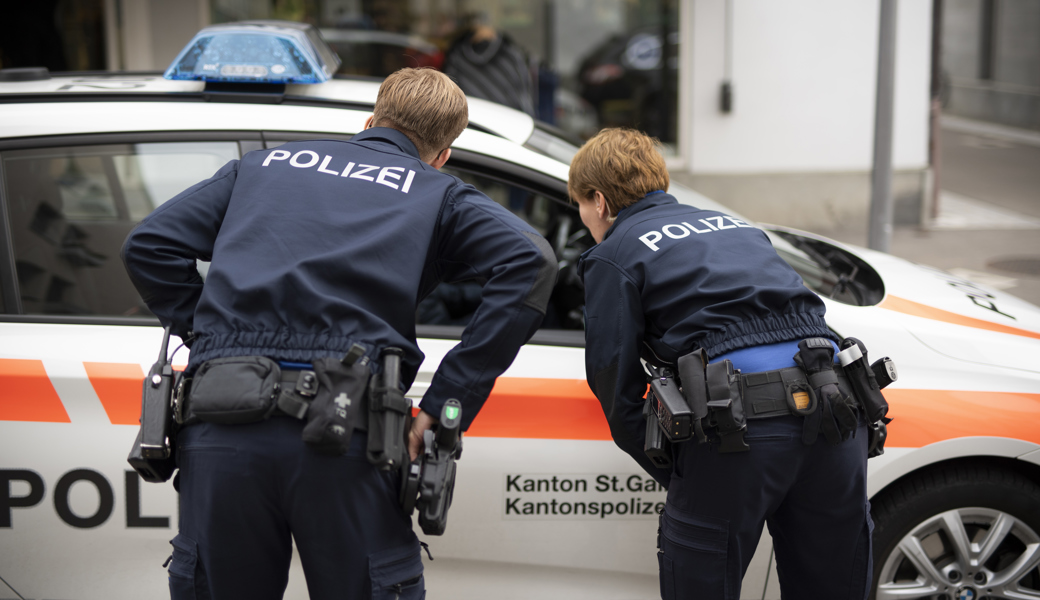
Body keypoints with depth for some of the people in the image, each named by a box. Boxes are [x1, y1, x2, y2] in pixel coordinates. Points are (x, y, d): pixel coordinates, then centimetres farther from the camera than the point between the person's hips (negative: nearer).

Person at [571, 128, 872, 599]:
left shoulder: (614, 255, 10)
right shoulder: (732, 224, 30)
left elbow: (617, 392, 4)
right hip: (835, 406, 7)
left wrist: (676, 478, 12)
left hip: (741, 419, -6)